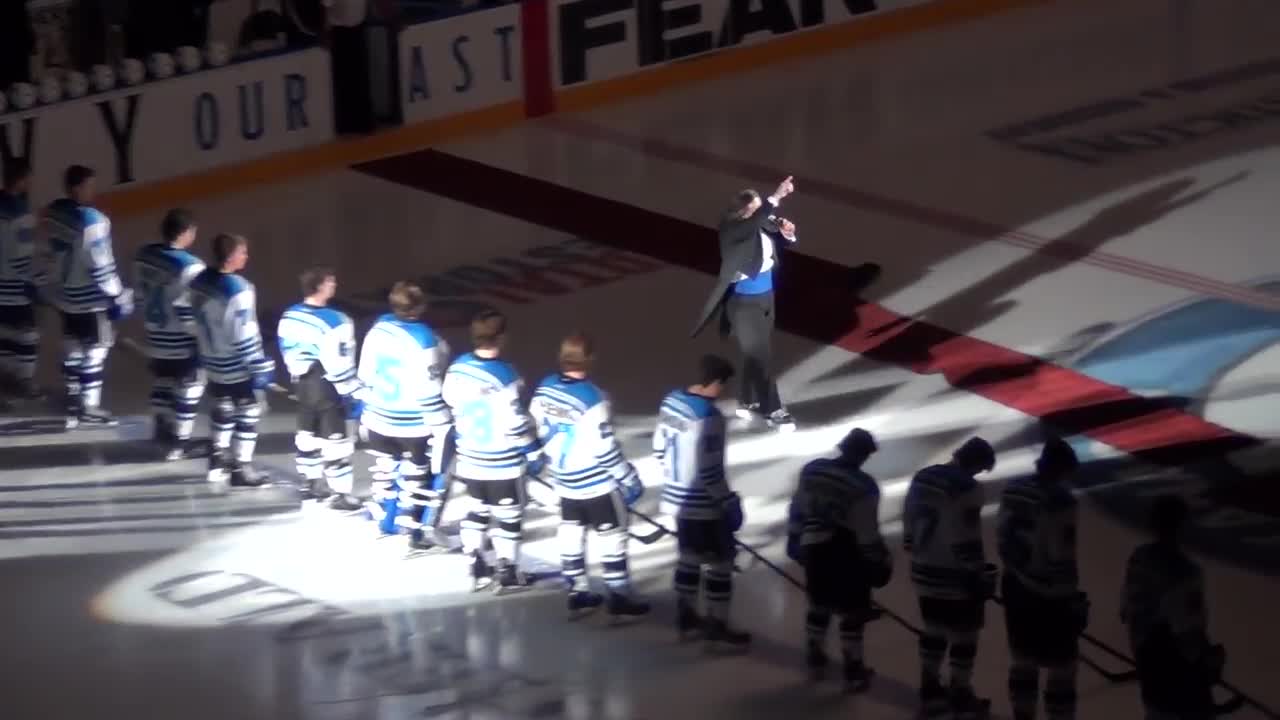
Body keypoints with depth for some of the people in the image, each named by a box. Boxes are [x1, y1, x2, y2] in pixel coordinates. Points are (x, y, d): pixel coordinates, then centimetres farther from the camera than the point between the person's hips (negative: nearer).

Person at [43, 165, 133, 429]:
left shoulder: (54, 212, -1)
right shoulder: (92, 221, -26)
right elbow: (100, 265, -24)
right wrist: (119, 297, -14)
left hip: (63, 293, 8)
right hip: (90, 298, -8)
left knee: (73, 347, 19)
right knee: (95, 350, 5)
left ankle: (74, 402, 30)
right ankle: (89, 408, 11)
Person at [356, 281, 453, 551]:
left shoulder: (378, 329, -5)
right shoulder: (424, 341, -25)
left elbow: (366, 376, 5)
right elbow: (429, 392, -22)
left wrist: (366, 412, 18)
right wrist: (443, 427, -14)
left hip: (380, 418, 6)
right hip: (414, 425, -6)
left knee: (386, 468, 23)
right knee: (416, 475, 7)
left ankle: (384, 521, 36)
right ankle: (417, 532, 12)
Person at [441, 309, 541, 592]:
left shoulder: (458, 368, -7)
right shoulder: (504, 376, -26)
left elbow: (451, 408, 6)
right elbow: (515, 423, -22)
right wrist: (532, 454, -8)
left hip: (469, 458, 6)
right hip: (502, 463, -6)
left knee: (477, 509, 22)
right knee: (508, 516, 9)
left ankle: (477, 569, 26)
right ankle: (508, 576, 15)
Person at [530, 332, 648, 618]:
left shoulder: (545, 389, -6)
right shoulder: (591, 398, -27)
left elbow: (537, 430, 7)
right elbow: (604, 448, -23)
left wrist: (541, 458, 24)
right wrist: (629, 479, -13)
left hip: (564, 480, 7)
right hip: (596, 482, -7)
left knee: (572, 533, 17)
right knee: (612, 535, 6)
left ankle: (577, 592, 26)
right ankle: (619, 595, 11)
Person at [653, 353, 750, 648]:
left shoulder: (671, 400, -1)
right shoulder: (707, 417, -27)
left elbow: (660, 449, 9)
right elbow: (707, 471, -25)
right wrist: (729, 502, -15)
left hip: (677, 497, 8)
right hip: (704, 504, -8)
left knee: (690, 556, 22)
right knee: (720, 562, 6)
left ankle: (686, 615, 33)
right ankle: (717, 625, 14)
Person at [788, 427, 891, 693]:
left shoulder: (812, 470, -2)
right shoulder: (862, 485, -18)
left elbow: (798, 510, 7)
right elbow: (867, 531, -16)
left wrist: (795, 538, 20)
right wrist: (879, 561, -4)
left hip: (814, 550, 6)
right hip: (847, 554, -6)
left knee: (819, 604, 22)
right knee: (852, 612, 6)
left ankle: (815, 660, 33)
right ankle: (853, 672, 11)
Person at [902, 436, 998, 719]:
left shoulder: (922, 477, 5)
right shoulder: (967, 488, -21)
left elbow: (909, 521, 12)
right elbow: (967, 538, -22)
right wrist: (978, 575, -13)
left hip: (925, 572, 8)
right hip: (955, 577, -8)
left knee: (934, 631, 21)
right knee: (963, 636, 6)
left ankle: (930, 691, 29)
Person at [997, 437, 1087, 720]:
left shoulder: (1013, 490, 0)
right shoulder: (1060, 500, -22)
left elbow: (1002, 536, 8)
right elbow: (1061, 555, -21)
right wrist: (1072, 598, -11)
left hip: (1017, 587, 8)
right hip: (1051, 595, -8)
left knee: (1023, 661, 20)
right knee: (1062, 669, 4)